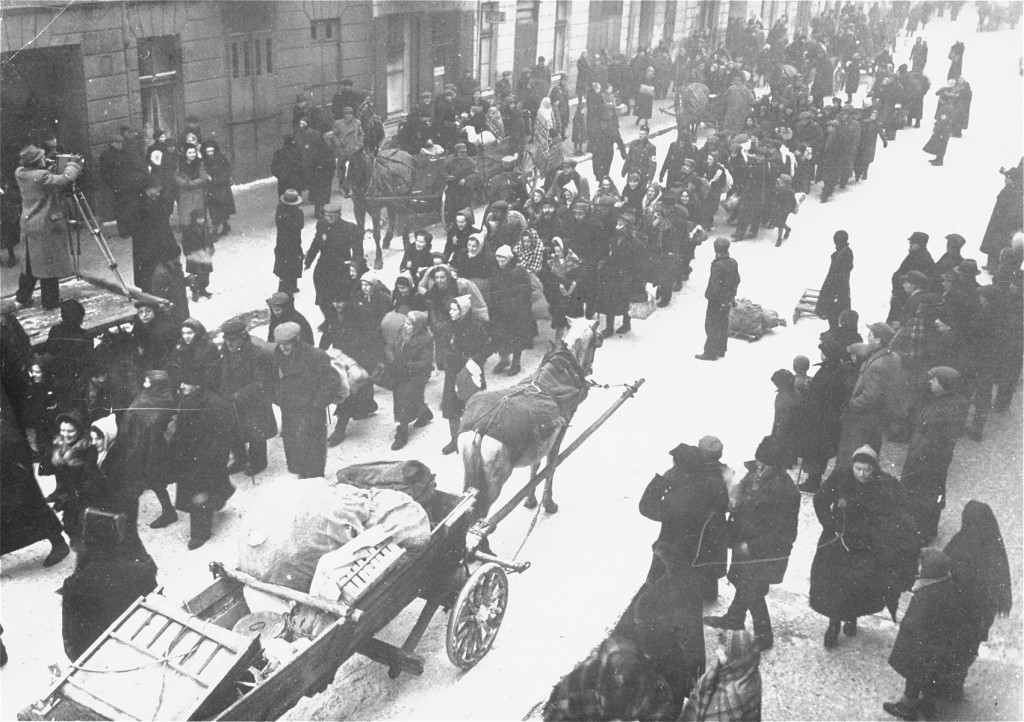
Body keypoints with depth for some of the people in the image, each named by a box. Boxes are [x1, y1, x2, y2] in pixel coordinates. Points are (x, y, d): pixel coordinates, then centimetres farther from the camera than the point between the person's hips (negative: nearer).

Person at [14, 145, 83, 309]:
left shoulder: (19, 173, 3)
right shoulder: (41, 176, -20)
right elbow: (65, 179, -25)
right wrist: (75, 165, -10)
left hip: (28, 225, 8)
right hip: (46, 226, -8)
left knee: (29, 262, 17)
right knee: (49, 263, 0)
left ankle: (22, 297, 23)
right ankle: (50, 301, 5)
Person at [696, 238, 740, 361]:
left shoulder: (718, 265, -25)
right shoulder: (733, 262, 2)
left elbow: (714, 285, -25)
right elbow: (736, 280, 12)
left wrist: (710, 296, -13)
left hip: (717, 301, -8)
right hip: (728, 300, 8)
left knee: (712, 326, 1)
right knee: (723, 325, 19)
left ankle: (711, 353, 5)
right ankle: (721, 350, 30)